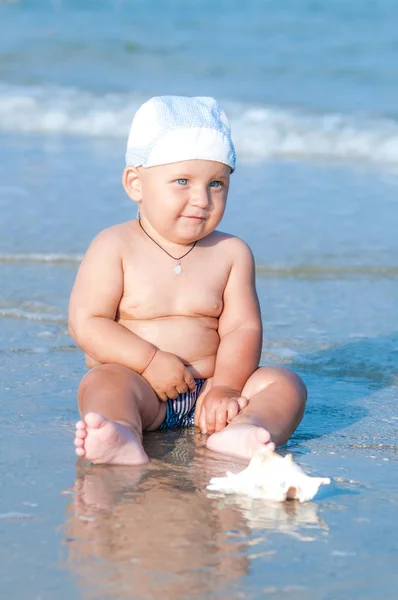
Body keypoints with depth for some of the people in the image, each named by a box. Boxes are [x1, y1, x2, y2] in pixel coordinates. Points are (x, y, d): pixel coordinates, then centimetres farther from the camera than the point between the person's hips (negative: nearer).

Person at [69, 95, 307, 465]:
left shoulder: (231, 253, 7)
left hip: (204, 391, 3)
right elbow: (86, 323, -8)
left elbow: (242, 327, 0)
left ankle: (238, 434, -48)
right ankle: (122, 438, -64)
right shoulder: (114, 248, -1)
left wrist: (226, 386, -19)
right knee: (103, 382, -32)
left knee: (285, 384, -17)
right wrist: (150, 361, -18)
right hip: (141, 387, -3)